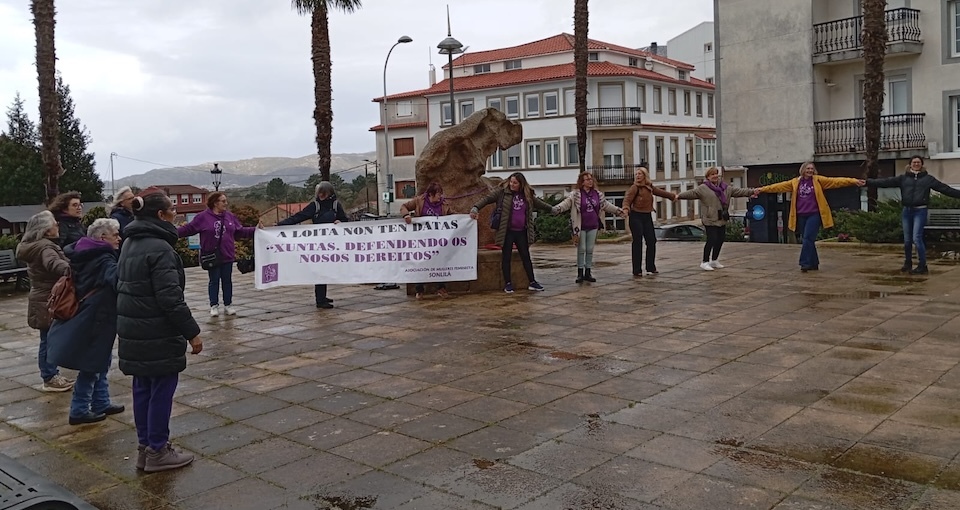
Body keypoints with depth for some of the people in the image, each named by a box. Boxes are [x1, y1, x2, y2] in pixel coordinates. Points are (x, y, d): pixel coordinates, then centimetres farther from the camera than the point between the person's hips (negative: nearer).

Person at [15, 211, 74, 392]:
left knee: (50, 340, 16)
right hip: (48, 303, -10)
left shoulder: (34, 246, 13)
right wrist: (69, 269, -61)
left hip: (43, 300, 10)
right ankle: (49, 379, 5)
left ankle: (52, 375, 24)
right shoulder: (45, 247, -21)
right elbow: (53, 263, -44)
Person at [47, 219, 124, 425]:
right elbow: (118, 280, -40)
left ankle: (101, 403, 28)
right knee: (91, 365, 2)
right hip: (94, 320, -10)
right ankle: (79, 410, 11)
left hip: (86, 317, 10)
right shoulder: (104, 260, -21)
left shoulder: (85, 257, 8)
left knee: (100, 362, 19)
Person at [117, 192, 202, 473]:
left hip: (132, 332, 9)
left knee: (142, 389, 16)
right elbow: (170, 298, -23)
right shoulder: (159, 249, -18)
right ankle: (157, 452, 10)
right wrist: (192, 332, -18)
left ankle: (145, 447, 25)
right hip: (158, 335, -9)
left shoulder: (130, 244, 12)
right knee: (161, 390, 1)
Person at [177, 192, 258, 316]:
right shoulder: (203, 217, -7)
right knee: (214, 281, 6)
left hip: (227, 255, 4)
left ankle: (228, 305, 20)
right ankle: (214, 306, 16)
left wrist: (255, 230, 6)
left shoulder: (230, 216, 6)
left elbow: (240, 231, 12)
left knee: (227, 280, 10)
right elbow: (188, 229, -5)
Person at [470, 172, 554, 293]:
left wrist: (552, 209, 33)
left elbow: (539, 203, 25)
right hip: (507, 232, -3)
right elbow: (487, 199, -9)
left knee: (526, 257, 8)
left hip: (521, 232, 3)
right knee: (506, 257, 2)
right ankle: (508, 284, 11)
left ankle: (532, 282, 16)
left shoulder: (527, 195, 9)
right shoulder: (502, 192, -3)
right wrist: (475, 208, -24)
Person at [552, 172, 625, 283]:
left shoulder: (598, 194, 7)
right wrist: (556, 209, -38)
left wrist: (618, 211, 21)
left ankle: (588, 273, 14)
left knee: (590, 250, 7)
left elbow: (606, 205, 19)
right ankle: (580, 273, 8)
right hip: (581, 227, -4)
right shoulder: (575, 194, -8)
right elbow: (566, 203, -20)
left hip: (593, 227, 4)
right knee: (581, 250, 0)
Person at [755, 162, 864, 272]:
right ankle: (813, 264, 19)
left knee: (808, 239, -13)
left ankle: (805, 263, -11)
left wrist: (853, 181, -15)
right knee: (805, 240, 8)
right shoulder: (795, 182, 9)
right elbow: (780, 186, 9)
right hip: (801, 216, 4)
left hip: (814, 215, -4)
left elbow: (835, 181, -6)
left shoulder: (818, 180, 1)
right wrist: (762, 189, 5)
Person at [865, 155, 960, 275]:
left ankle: (922, 266, -4)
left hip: (920, 211, -3)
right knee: (907, 240, 9)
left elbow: (945, 188, 3)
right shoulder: (903, 178, 9)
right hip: (907, 211, 3)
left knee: (917, 238, -12)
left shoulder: (928, 178, 6)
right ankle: (907, 264, 26)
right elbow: (885, 182, 1)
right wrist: (868, 182, -9)